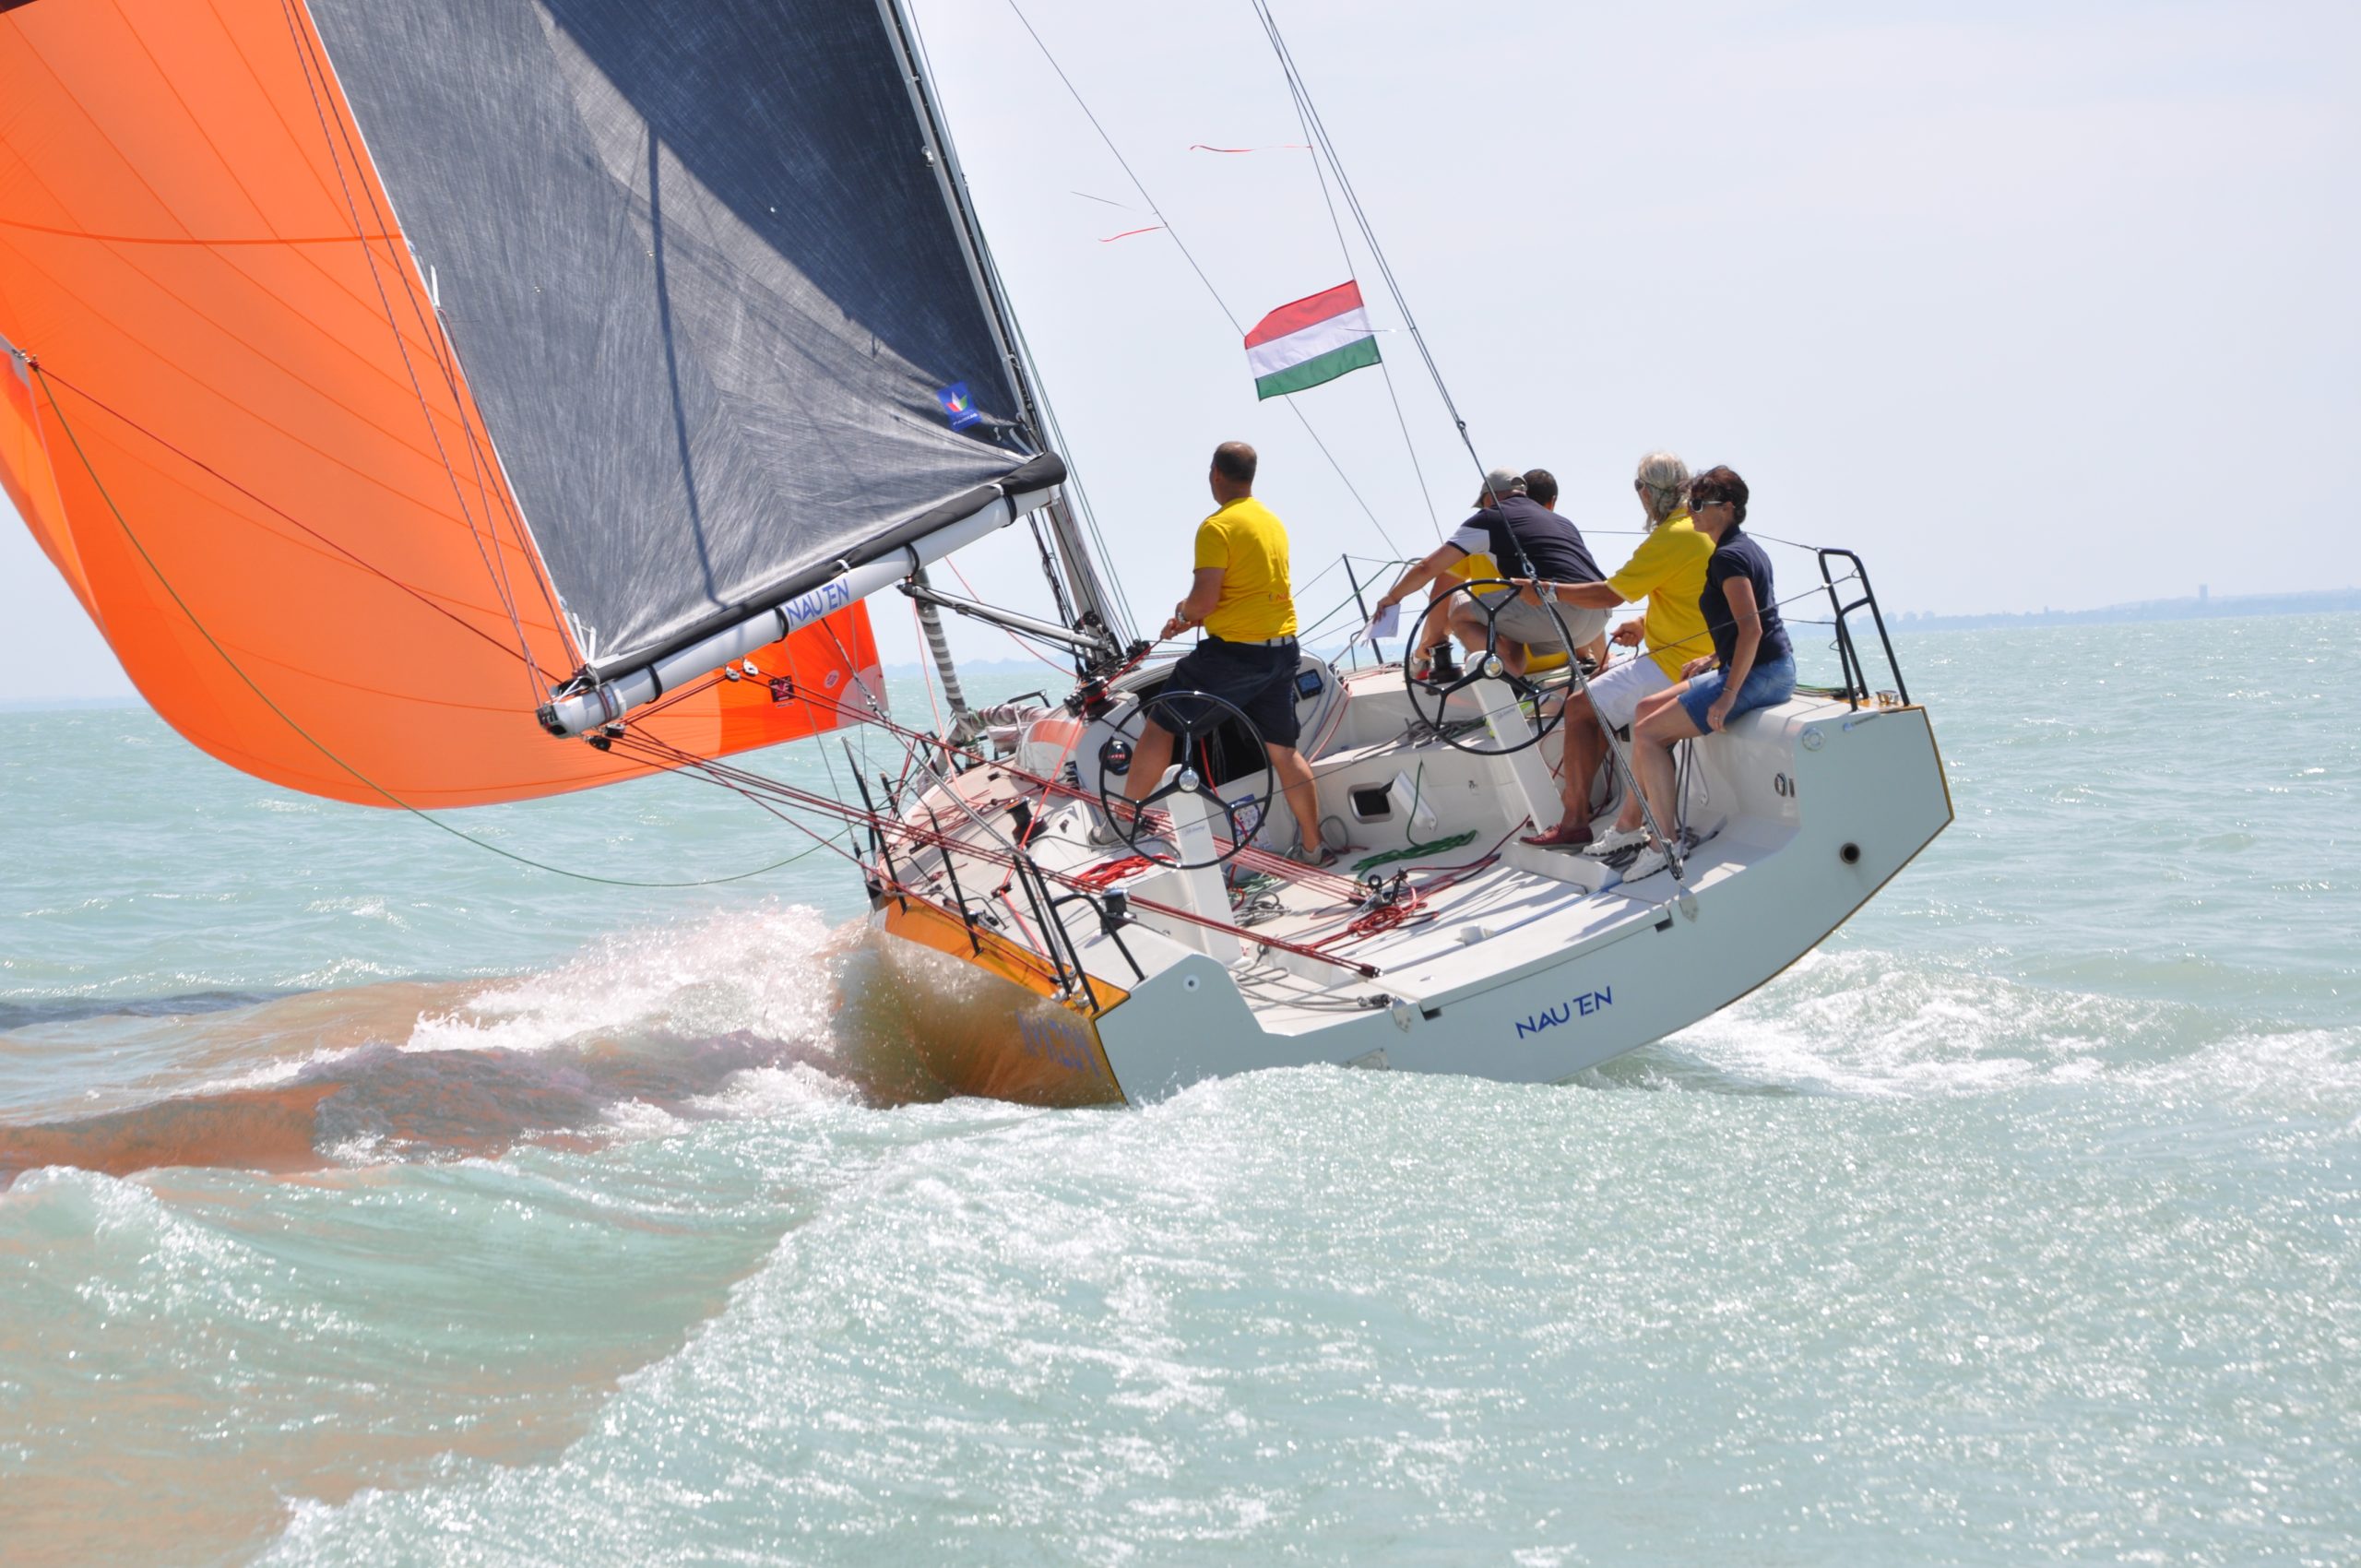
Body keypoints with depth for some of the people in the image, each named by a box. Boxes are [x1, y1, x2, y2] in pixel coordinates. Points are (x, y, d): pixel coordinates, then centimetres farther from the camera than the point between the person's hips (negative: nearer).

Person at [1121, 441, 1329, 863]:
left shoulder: (1217, 527, -13)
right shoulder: (1274, 522, 13)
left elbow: (1205, 598, -19)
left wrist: (1183, 613, 3)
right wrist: (1192, 616, 21)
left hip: (1235, 652, -7)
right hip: (1282, 649, 7)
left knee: (1160, 724, 4)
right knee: (1283, 750, 13)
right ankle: (1312, 847, 15)